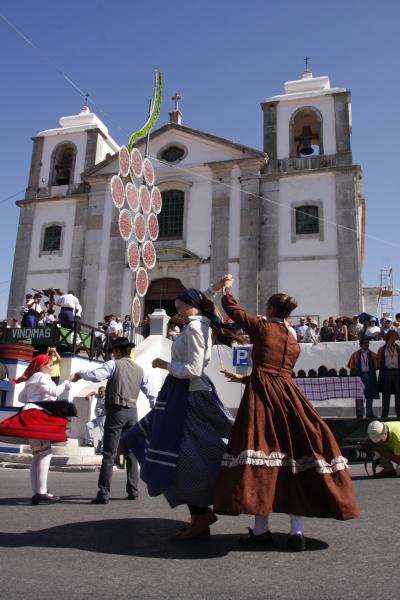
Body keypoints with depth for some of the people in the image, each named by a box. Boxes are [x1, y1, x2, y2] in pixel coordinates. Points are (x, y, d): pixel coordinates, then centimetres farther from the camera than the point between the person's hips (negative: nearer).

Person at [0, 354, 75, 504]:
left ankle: (36, 494, 3)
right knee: (45, 452, -16)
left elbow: (21, 398, 26)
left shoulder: (32, 379, 26)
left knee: (38, 455, 6)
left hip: (34, 417, 11)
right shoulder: (42, 377, -4)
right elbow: (55, 391, -19)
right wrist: (68, 382, -11)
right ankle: (41, 492, -22)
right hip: (37, 415, -11)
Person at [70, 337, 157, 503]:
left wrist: (80, 374, 2)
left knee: (109, 454, -4)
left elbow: (95, 375, -17)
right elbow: (151, 393, 13)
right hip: (132, 412, 5)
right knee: (131, 453, 14)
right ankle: (133, 491, 17)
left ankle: (104, 493, -6)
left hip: (116, 411, -5)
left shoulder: (114, 364, -2)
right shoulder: (139, 370, 13)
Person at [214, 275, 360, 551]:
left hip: (261, 395, -5)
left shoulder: (261, 327, 3)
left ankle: (262, 530, 2)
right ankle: (297, 531, 7)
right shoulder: (294, 343, 17)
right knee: (294, 450, 6)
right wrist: (244, 378, 36)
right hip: (288, 396, 5)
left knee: (262, 451, -3)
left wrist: (227, 288, 31)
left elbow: (232, 309, 12)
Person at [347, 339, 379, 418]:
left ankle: (370, 414, 14)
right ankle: (360, 415, 2)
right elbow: (351, 366, 7)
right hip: (359, 376, -2)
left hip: (370, 376, 2)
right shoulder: (355, 355, 5)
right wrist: (356, 371, -2)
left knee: (370, 396, 6)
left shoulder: (373, 355, 10)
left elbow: (376, 366, 6)